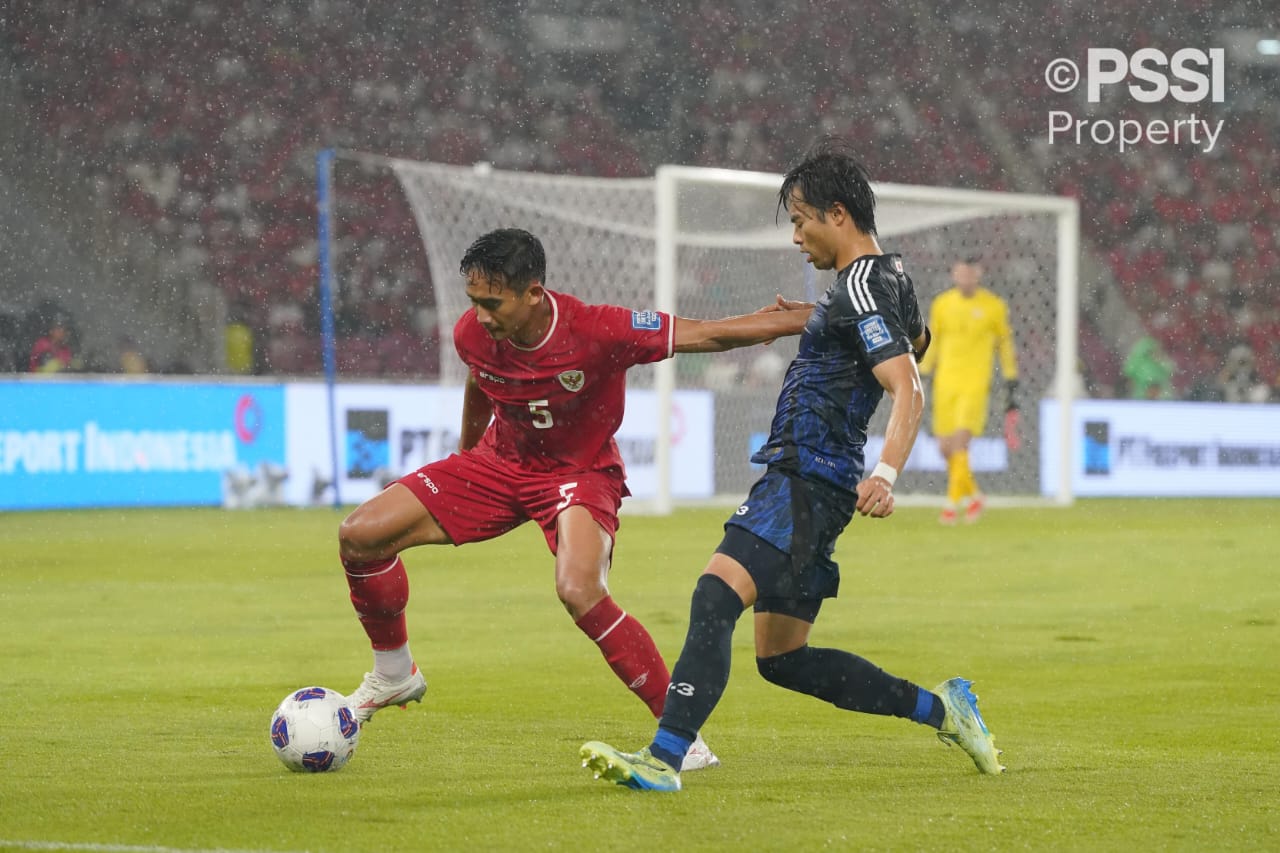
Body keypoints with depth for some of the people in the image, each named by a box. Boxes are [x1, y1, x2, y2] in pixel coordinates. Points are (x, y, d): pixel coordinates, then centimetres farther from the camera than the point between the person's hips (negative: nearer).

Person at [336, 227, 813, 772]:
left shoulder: (599, 333, -31)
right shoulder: (472, 335, -16)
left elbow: (711, 334, -23)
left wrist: (810, 318, -23)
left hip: (581, 472, -5)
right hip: (500, 462, 5)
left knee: (579, 590, -35)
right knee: (360, 536, -7)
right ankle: (394, 676, 18)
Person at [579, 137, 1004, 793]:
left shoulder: (860, 288, -13)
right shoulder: (888, 276, 17)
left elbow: (909, 392, -25)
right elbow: (916, 342, 40)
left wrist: (886, 474, -39)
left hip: (808, 479, -11)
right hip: (806, 481, 11)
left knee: (715, 596, -26)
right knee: (782, 659, 13)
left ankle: (665, 757, -39)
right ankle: (940, 708, 17)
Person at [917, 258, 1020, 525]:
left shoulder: (994, 306, -1)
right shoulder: (942, 304, 6)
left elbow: (1005, 345, 7)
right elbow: (932, 344, 15)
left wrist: (1012, 385, 6)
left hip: (976, 385, -4)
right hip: (946, 383, 4)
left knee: (959, 443, -18)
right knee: (946, 447, 4)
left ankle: (953, 502, -11)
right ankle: (973, 495, 26)